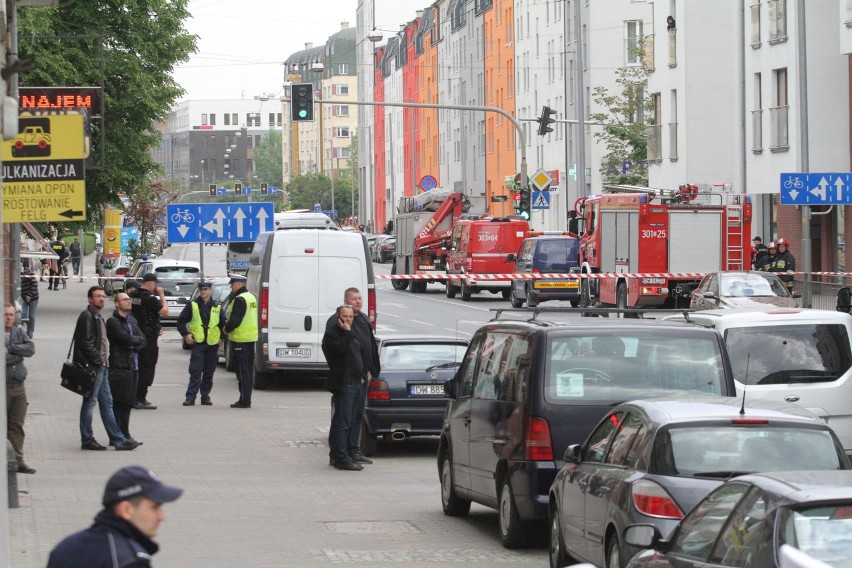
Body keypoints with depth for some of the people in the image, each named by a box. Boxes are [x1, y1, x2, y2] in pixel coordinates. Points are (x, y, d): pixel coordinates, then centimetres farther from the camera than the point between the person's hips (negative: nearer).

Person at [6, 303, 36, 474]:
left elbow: (31, 349, -5)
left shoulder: (19, 332, 11)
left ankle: (18, 460, 13)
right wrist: (19, 354, -12)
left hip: (18, 385, 5)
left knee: (17, 426, 9)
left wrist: (10, 349, -12)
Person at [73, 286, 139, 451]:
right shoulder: (87, 316, -13)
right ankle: (87, 440, 3)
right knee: (89, 403, -3)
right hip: (93, 367, -10)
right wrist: (98, 360, -16)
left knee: (106, 403, 10)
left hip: (101, 366, 10)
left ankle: (117, 439, 12)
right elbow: (86, 343, -20)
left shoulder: (99, 318, 18)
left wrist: (104, 359, 11)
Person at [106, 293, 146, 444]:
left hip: (133, 366, 8)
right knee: (119, 402, -7)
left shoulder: (132, 320, 18)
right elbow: (127, 339, -18)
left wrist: (134, 344, -10)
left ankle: (125, 435, 16)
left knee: (128, 402, 10)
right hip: (119, 366, -8)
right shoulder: (113, 322, -8)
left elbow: (142, 340, 9)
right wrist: (137, 339, 1)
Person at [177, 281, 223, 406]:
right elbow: (181, 321, 4)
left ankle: (205, 395, 15)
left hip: (212, 343, 2)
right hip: (197, 343, -2)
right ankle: (190, 396, -8)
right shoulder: (192, 305, 3)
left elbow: (222, 324, 16)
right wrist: (185, 334, -6)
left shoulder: (217, 307, 9)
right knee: (195, 371, -8)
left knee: (209, 371, 7)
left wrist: (221, 337, 3)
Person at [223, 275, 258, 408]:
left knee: (242, 371, -7)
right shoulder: (251, 297, 14)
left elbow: (235, 320, -23)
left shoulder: (240, 299, -17)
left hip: (241, 340, -10)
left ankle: (244, 400, -6)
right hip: (251, 338, 10)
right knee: (248, 370, 13)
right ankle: (246, 399, 18)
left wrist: (226, 329, -4)